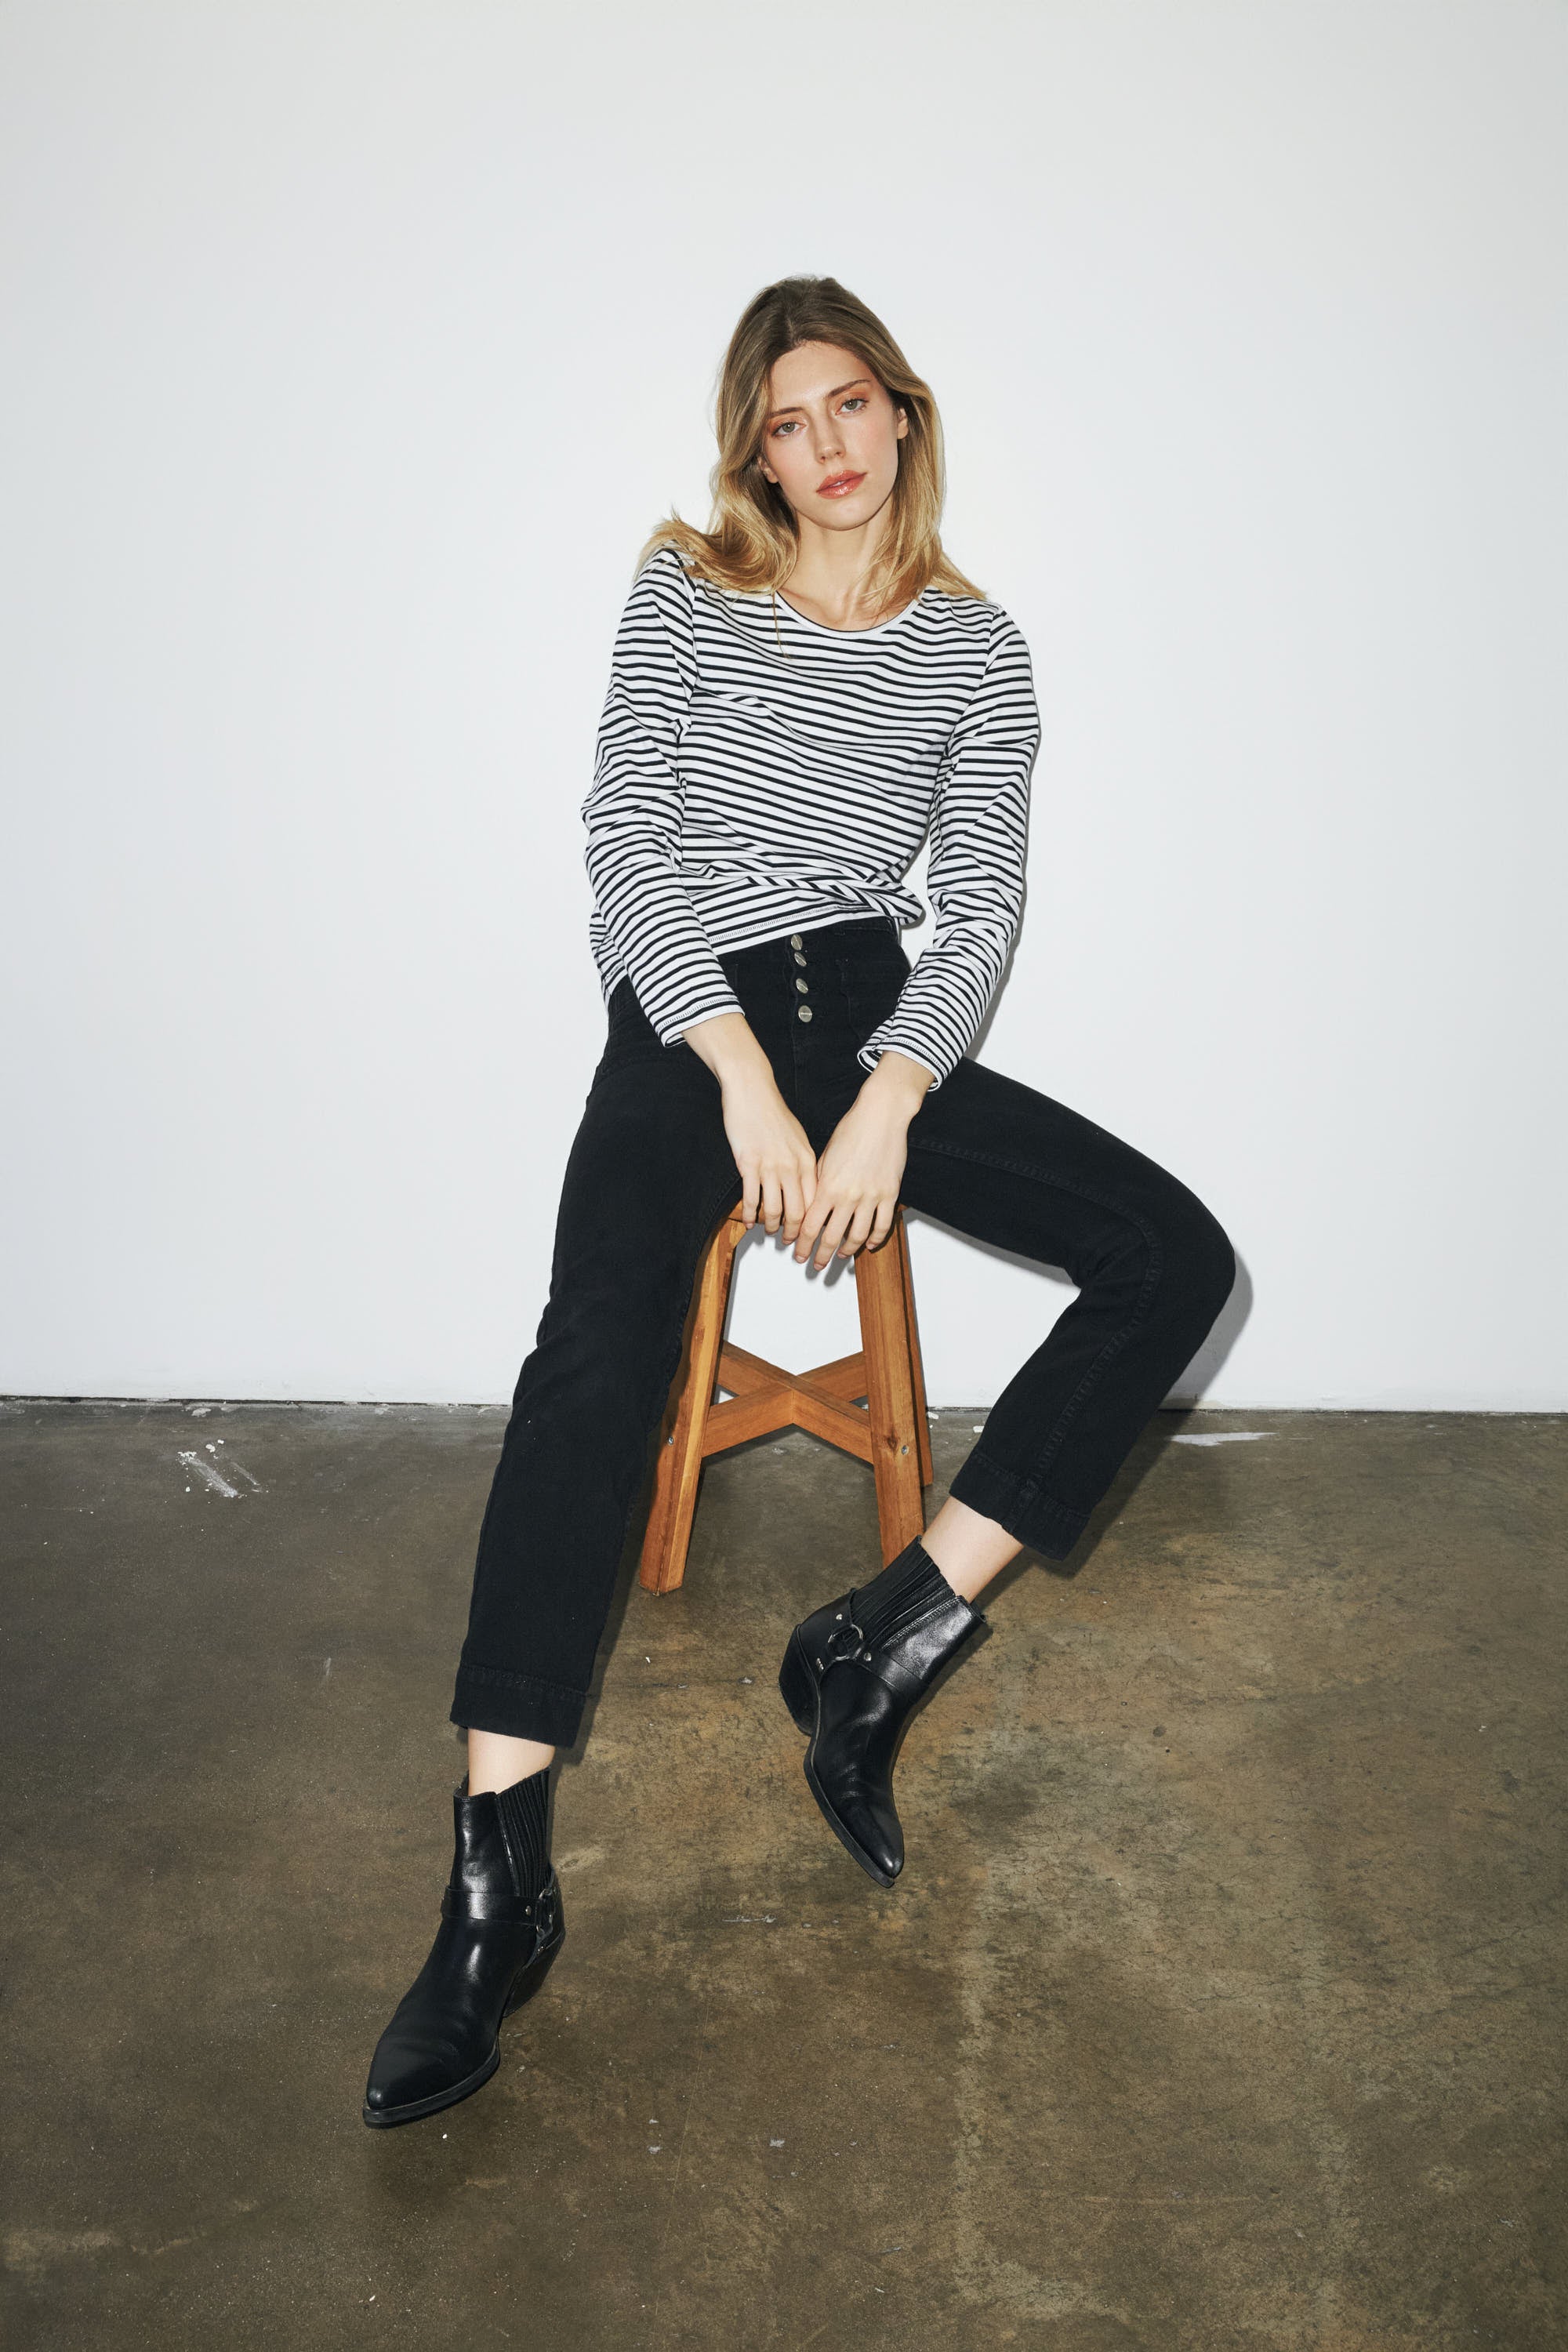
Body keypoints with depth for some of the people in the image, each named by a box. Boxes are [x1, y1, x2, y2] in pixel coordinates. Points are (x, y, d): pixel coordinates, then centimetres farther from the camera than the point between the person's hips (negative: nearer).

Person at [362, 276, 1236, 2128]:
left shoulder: (976, 647, 13)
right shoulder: (684, 597, 9)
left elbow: (981, 912, 5)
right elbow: (625, 850, -1)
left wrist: (889, 1100, -13)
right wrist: (743, 1077, -14)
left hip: (879, 1015, 3)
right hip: (688, 1016, -3)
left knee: (1177, 1260, -16)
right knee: (597, 1343, -31)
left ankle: (888, 1637, -16)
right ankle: (497, 1879, -33)